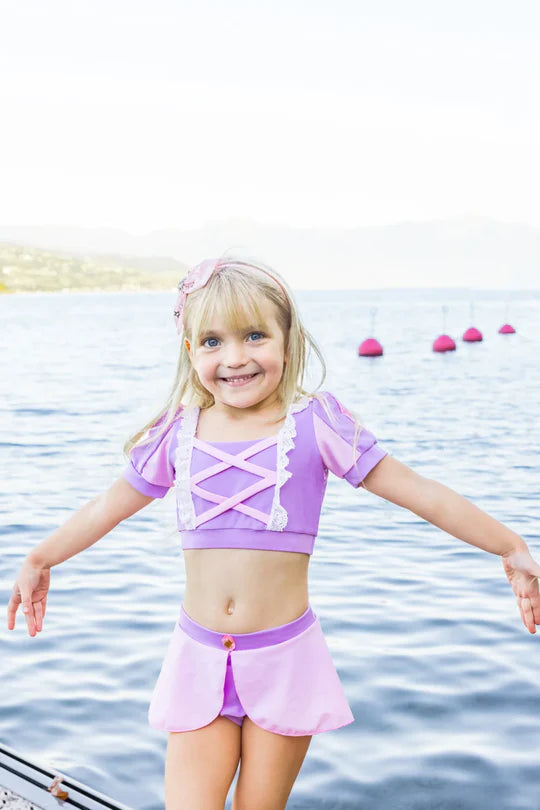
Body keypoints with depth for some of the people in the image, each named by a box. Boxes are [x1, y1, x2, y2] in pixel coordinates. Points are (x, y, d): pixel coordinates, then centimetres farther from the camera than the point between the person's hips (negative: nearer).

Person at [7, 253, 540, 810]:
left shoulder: (313, 424, -7)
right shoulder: (178, 434, 0)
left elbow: (419, 492, -4)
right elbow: (109, 507, 15)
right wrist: (40, 560, 24)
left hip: (283, 657, -2)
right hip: (199, 656, 2)